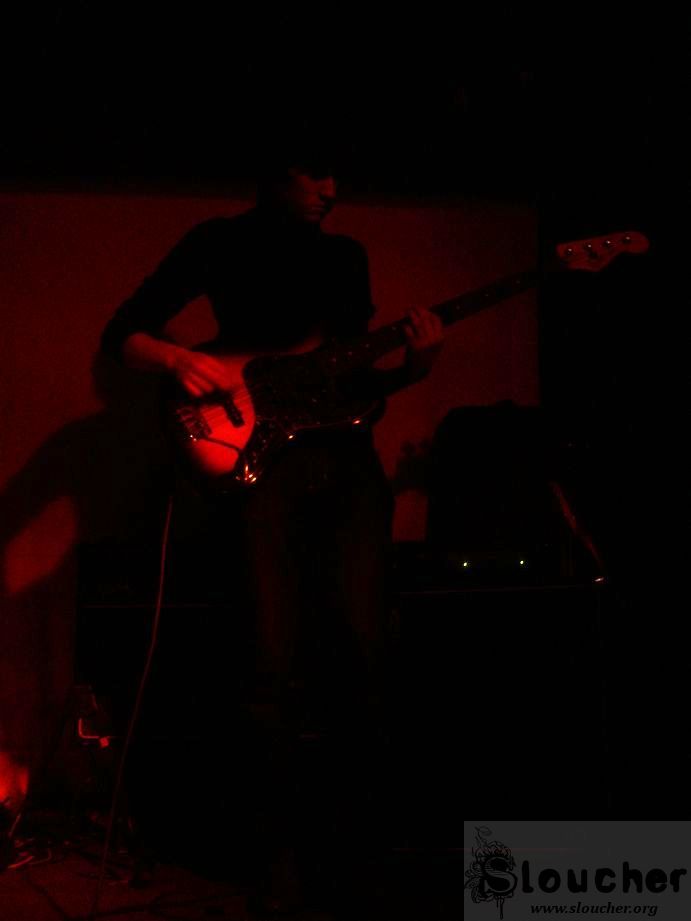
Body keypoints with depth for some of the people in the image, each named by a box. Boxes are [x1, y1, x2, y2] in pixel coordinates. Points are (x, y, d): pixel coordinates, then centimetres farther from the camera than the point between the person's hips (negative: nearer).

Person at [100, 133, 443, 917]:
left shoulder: (345, 255, 20)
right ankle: (278, 839, 6)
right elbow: (120, 333, 6)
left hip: (347, 452, 4)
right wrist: (178, 358, -13)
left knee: (363, 641, -6)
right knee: (280, 656, -12)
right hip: (263, 453, -3)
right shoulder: (219, 244, 8)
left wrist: (412, 366, -1)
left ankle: (355, 812, 17)